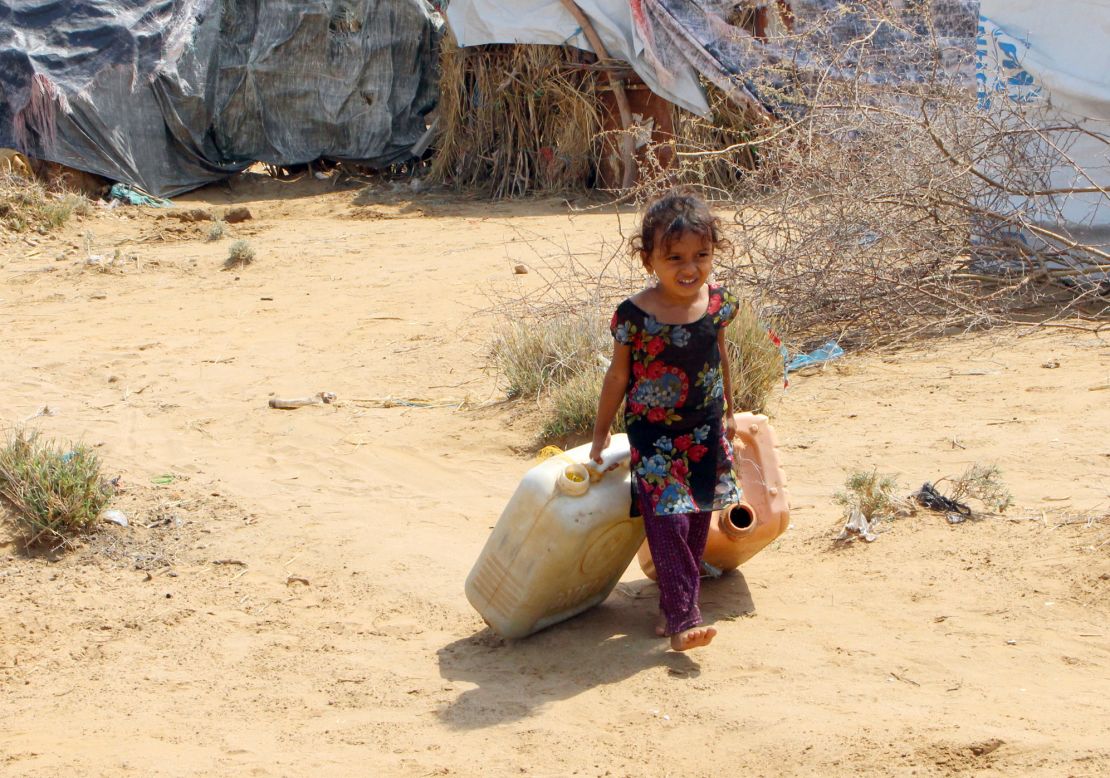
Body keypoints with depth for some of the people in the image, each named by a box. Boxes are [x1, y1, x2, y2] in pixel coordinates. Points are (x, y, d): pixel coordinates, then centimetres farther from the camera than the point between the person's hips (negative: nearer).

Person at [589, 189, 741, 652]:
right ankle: (682, 619, -8)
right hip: (653, 434, -4)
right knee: (667, 521, -11)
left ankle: (674, 604, 26)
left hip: (705, 431, 5)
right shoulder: (635, 315, -17)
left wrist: (727, 413, 20)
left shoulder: (716, 302, -6)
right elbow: (618, 376, -5)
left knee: (697, 520, 11)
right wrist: (601, 434, 4)